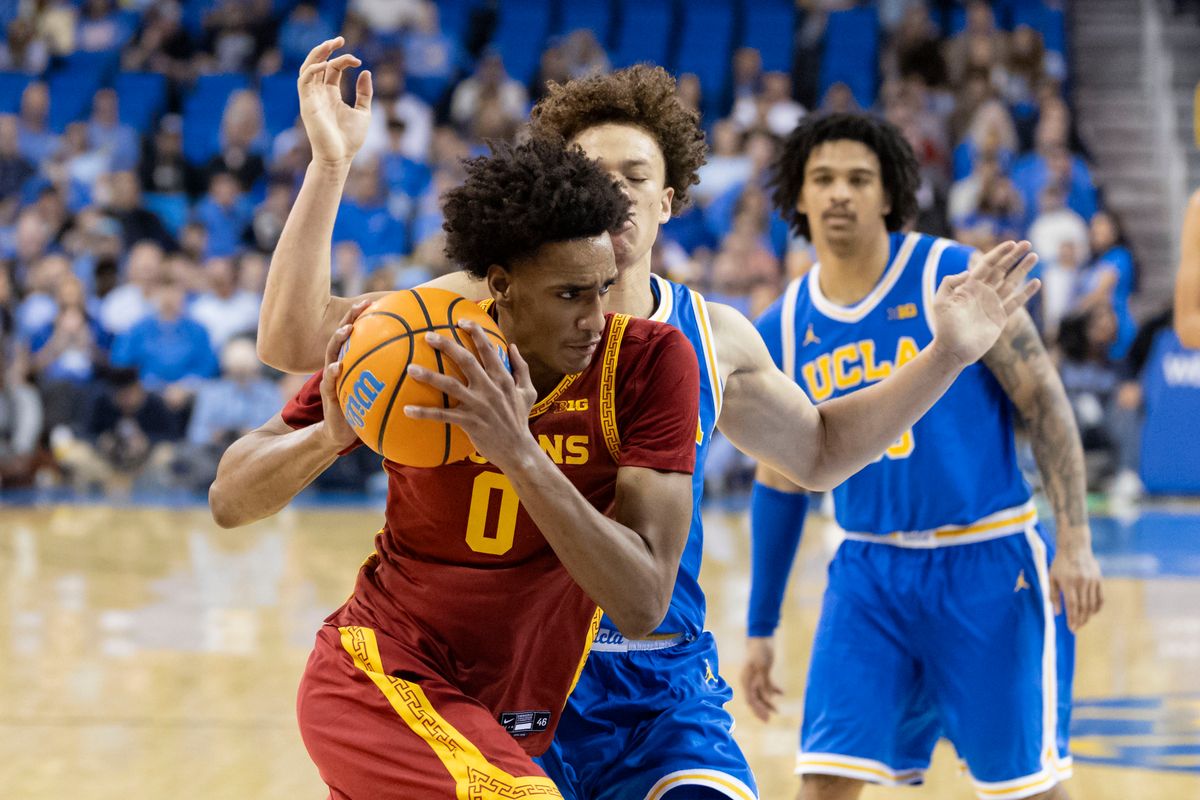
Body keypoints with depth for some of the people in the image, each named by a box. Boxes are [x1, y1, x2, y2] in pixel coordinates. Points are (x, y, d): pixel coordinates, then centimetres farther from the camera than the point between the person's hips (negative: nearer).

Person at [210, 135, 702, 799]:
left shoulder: (651, 363, -14)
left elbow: (643, 604, -23)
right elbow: (229, 501, -6)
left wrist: (521, 452, -35)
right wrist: (329, 434, -29)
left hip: (517, 718, 4)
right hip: (379, 670, -4)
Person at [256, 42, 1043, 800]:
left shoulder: (713, 336, 6)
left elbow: (820, 450, 24)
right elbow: (293, 341, -14)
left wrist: (950, 353, 14)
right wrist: (329, 167, -23)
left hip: (665, 689, 2)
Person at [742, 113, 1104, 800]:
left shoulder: (954, 278, -8)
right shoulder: (783, 330, 5)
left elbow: (1046, 404, -8)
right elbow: (780, 481, 14)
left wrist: (1076, 542, -17)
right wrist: (762, 627, 15)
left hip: (989, 562, -3)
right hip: (870, 570, 3)